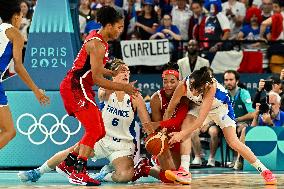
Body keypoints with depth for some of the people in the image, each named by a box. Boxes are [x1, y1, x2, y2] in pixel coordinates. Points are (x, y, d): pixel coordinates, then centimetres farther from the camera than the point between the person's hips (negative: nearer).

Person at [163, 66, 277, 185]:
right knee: (185, 125, -24)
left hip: (221, 107, -4)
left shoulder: (211, 88, -42)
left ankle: (264, 171, -2)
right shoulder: (184, 86, -31)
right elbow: (170, 110, -17)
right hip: (200, 106, 4)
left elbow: (201, 119, -44)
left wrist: (182, 134, -47)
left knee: (233, 142, -13)